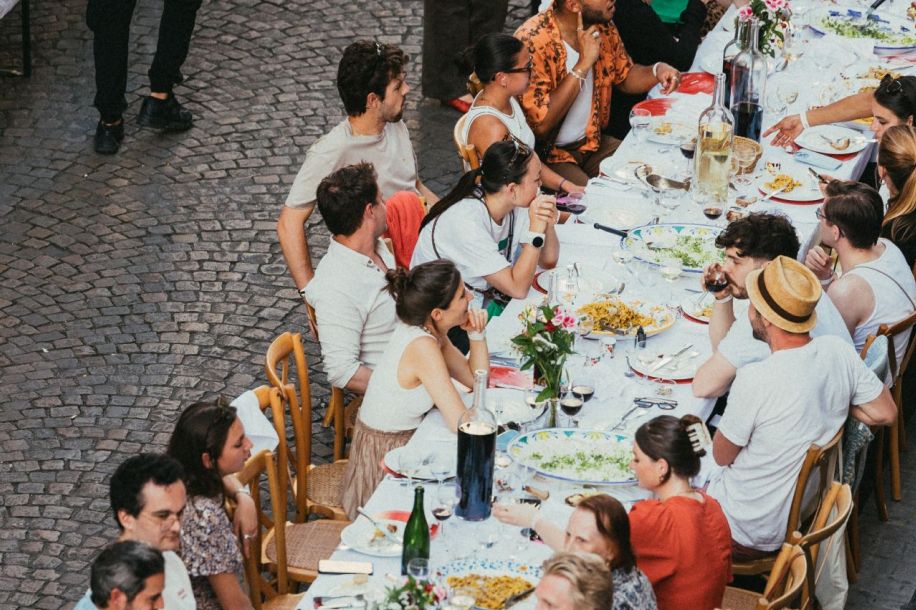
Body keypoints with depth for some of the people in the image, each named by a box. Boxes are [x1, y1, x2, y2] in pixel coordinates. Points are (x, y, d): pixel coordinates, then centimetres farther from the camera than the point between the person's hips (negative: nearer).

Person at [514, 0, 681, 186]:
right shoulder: (533, 41, -24)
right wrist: (584, 63, -26)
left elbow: (625, 77, 16)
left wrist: (657, 71, -7)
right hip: (549, 155, -7)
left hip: (591, 141, 7)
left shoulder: (602, 26, -2)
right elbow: (540, 125, -27)